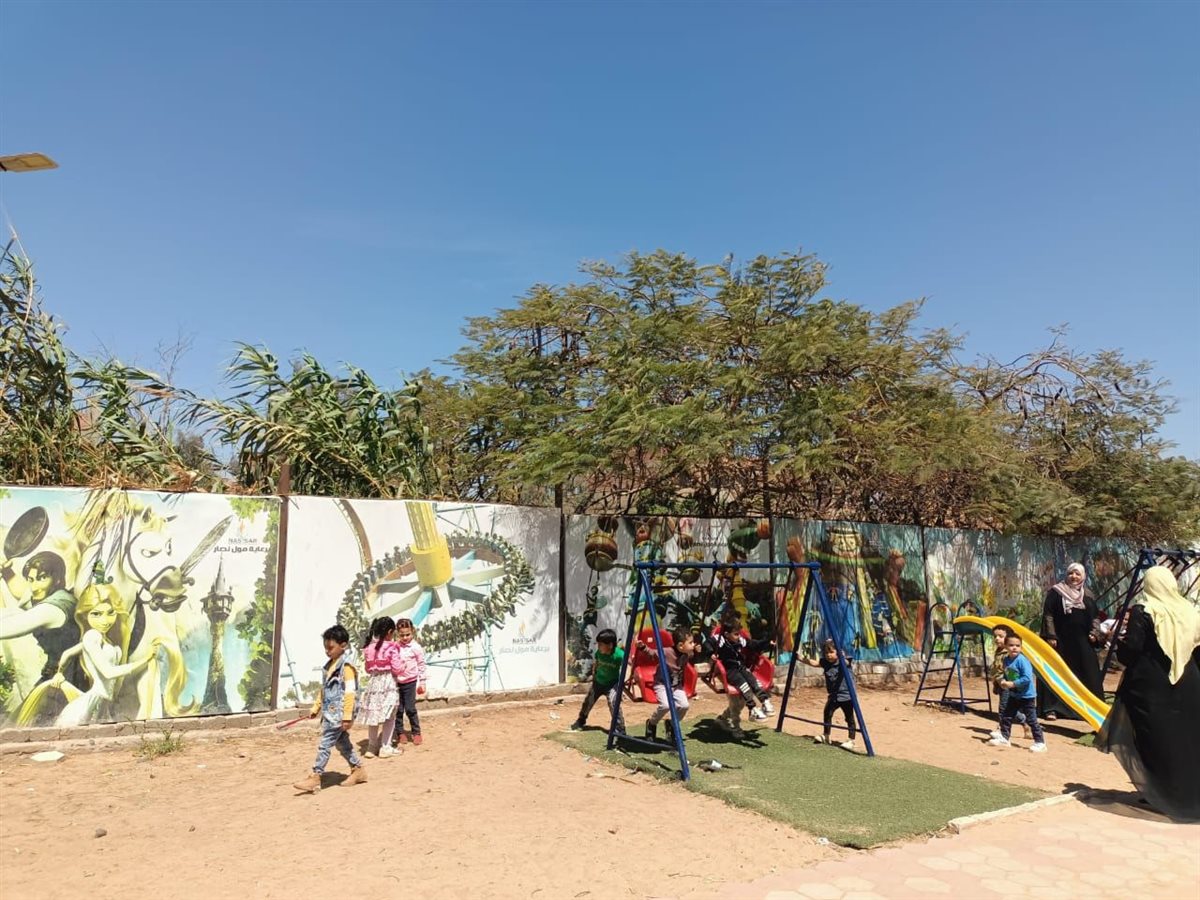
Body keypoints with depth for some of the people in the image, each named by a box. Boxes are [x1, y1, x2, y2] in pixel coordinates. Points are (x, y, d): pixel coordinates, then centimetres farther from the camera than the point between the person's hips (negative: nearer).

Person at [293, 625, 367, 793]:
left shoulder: (346, 667, -15)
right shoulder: (330, 666, 12)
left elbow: (350, 693, -19)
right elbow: (323, 690, 21)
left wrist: (347, 716, -20)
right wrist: (316, 708, 19)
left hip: (338, 714, -9)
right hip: (330, 713, 9)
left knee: (324, 744, -7)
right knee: (342, 743, 16)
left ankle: (315, 778, 0)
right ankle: (358, 770, 28)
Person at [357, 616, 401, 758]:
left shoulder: (368, 647, 3)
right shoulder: (392, 647, -13)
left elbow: (367, 668, 11)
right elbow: (396, 668, -13)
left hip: (373, 682, 5)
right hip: (388, 683, -5)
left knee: (374, 715, 15)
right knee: (389, 717, 7)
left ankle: (372, 747, 23)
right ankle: (385, 748, 10)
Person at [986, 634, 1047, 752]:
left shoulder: (1022, 660, -22)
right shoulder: (1006, 660, 2)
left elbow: (1027, 678, -27)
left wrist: (1012, 684, -23)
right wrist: (1003, 681, -6)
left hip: (1026, 696, -8)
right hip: (1014, 695, 8)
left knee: (1032, 720, -1)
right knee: (1006, 716, 12)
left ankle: (1040, 743, 10)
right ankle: (1004, 738, 25)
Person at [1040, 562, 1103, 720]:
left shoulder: (1088, 595, 12)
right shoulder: (1055, 592, -1)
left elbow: (1095, 617, 17)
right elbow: (1048, 615, -6)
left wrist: (1094, 632, -1)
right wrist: (1050, 636, -14)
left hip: (1082, 643, 4)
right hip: (1060, 641, -4)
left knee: (1088, 675, 5)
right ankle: (1052, 708, 0)